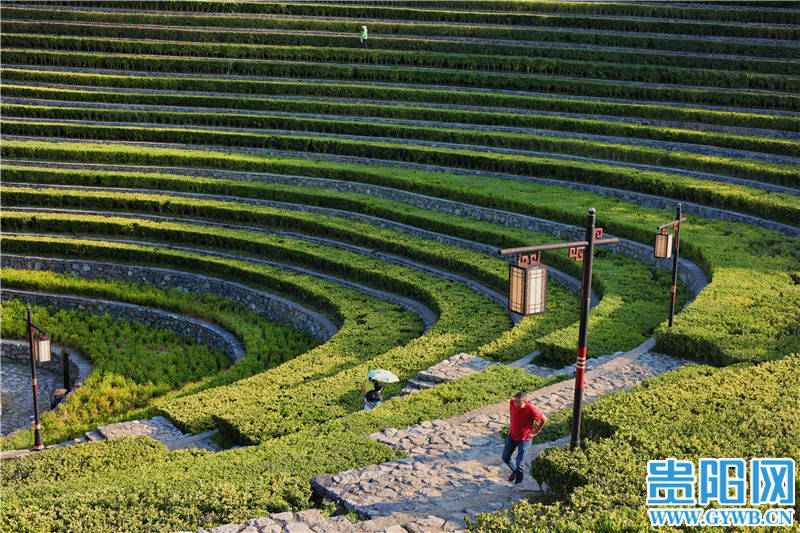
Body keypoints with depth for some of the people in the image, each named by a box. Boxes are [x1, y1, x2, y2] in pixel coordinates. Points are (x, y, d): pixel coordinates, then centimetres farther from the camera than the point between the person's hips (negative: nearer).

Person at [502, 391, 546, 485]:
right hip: (512, 435, 5)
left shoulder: (531, 410, -31)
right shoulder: (512, 403, -17)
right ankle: (514, 470, 47)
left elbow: (544, 419, -14)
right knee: (505, 457, 17)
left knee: (520, 465, -1)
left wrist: (535, 432, -9)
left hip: (524, 439, -5)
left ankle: (518, 485, 21)